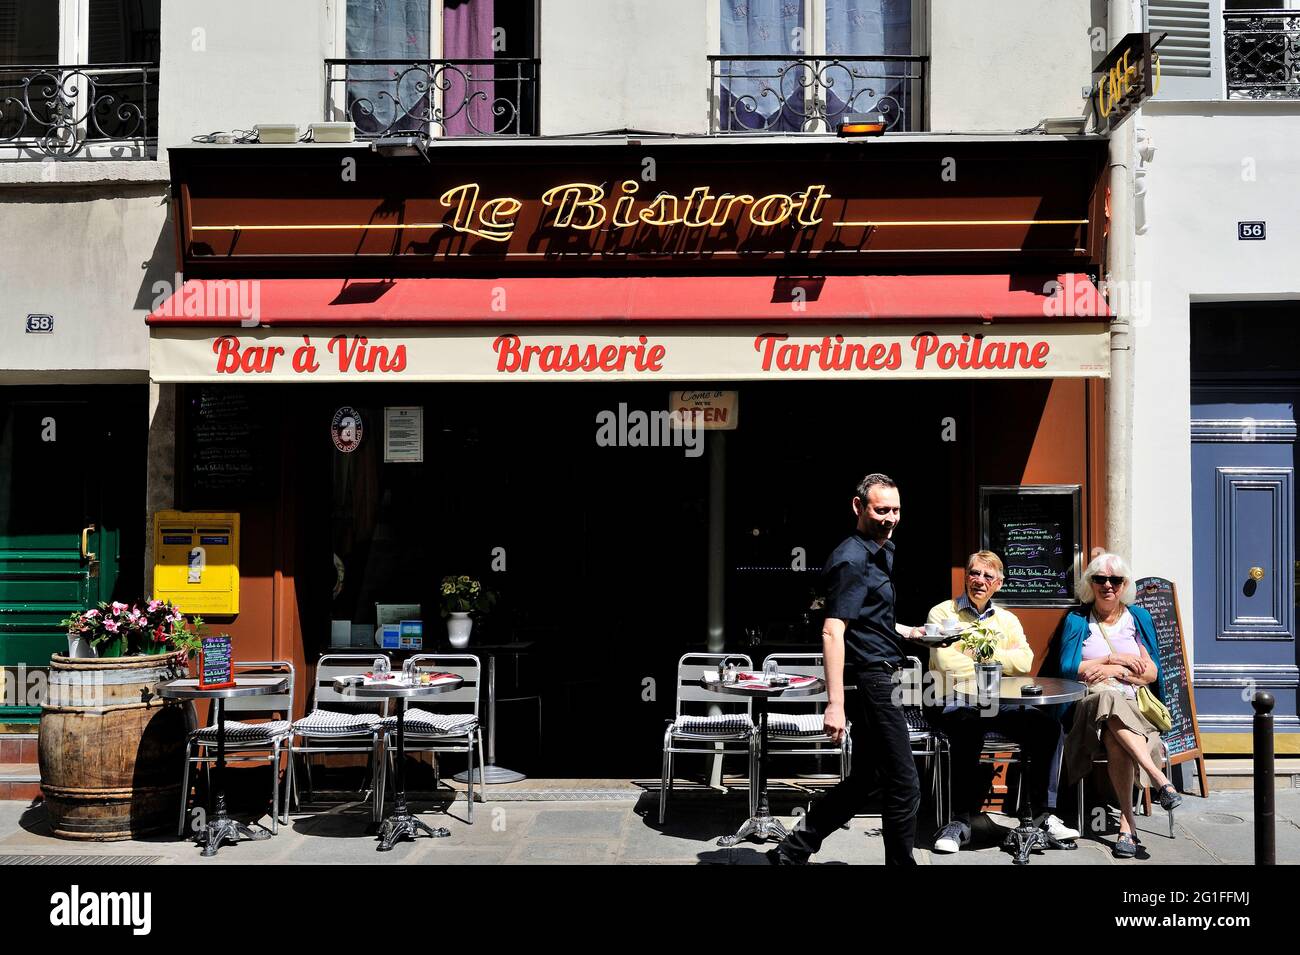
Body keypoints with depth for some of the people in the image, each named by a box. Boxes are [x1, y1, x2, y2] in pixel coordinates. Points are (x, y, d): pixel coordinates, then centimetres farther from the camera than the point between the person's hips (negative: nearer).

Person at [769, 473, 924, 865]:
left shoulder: (879, 553, 15)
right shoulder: (852, 560, -16)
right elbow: (832, 632, -24)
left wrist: (907, 632, 22)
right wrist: (835, 703, -30)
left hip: (876, 681, 10)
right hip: (873, 681, -10)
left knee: (862, 780, 15)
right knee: (904, 787, -3)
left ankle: (792, 851, 21)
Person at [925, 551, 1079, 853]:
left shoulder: (1007, 620, 19)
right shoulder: (942, 613, 5)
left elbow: (1025, 662, 0)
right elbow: (947, 664, -12)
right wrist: (998, 665, -5)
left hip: (999, 704, 5)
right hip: (954, 702, -5)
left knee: (1048, 724, -20)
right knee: (969, 728, -38)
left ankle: (1045, 814, -9)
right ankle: (961, 820, -25)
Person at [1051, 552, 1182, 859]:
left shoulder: (1138, 618, 15)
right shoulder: (1076, 620, 10)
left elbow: (1152, 673, 9)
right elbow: (1067, 668, -1)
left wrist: (1114, 671, -7)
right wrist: (1114, 658, -4)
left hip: (1134, 704, 2)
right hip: (1090, 704, -1)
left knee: (1115, 739, -37)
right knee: (1109, 700, -40)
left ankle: (1127, 822, -39)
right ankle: (1159, 779, -48)